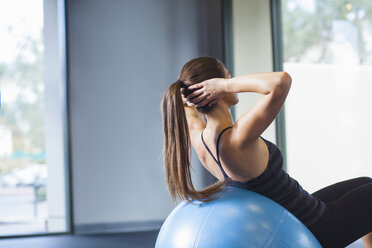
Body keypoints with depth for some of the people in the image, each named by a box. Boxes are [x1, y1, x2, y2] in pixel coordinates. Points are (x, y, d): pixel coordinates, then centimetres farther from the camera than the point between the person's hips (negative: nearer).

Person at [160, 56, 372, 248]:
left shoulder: (199, 139, -9)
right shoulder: (237, 140, -34)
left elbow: (184, 101, 13)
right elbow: (281, 81, -45)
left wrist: (188, 91, -10)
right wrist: (224, 85, -33)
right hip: (316, 230, -9)